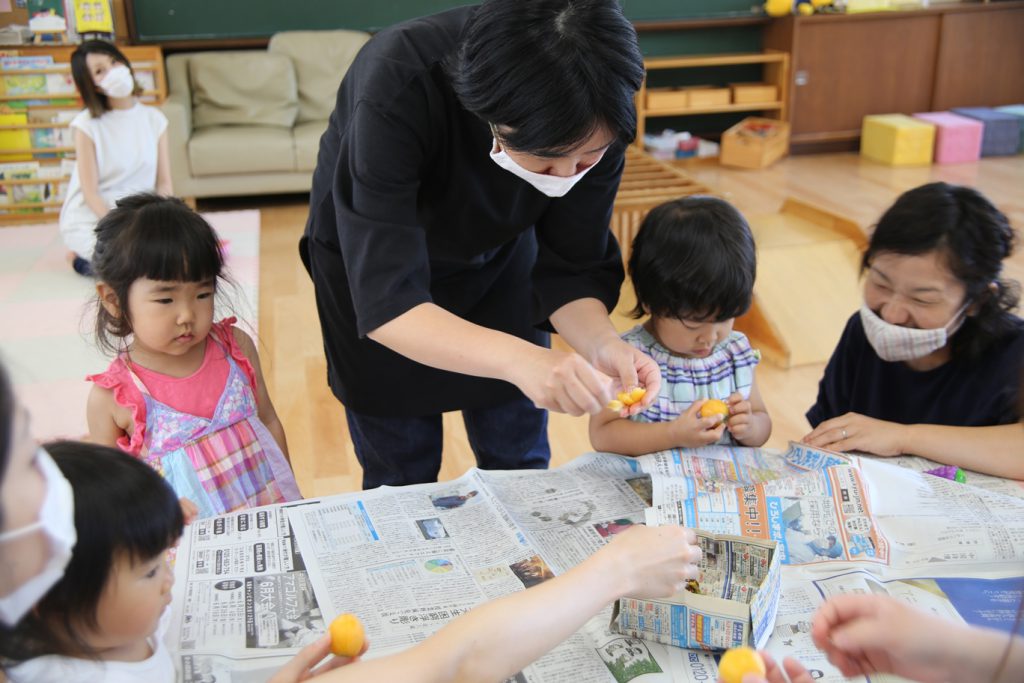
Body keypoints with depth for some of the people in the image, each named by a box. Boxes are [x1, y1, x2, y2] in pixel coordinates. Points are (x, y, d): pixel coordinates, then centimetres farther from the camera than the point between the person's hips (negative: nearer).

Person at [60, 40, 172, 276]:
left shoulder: (154, 119, 4)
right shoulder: (88, 125, -8)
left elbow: (164, 183, 3)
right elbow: (91, 193, -9)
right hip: (93, 219, -5)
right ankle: (84, 257, 2)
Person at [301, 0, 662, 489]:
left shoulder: (593, 123, -28)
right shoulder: (398, 91, -39)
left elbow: (572, 269, -19)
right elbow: (386, 302, -43)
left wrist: (602, 344, -40)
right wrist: (519, 358, -58)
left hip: (498, 256, 3)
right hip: (371, 260, -2)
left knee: (519, 467, 10)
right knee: (403, 479, 6)